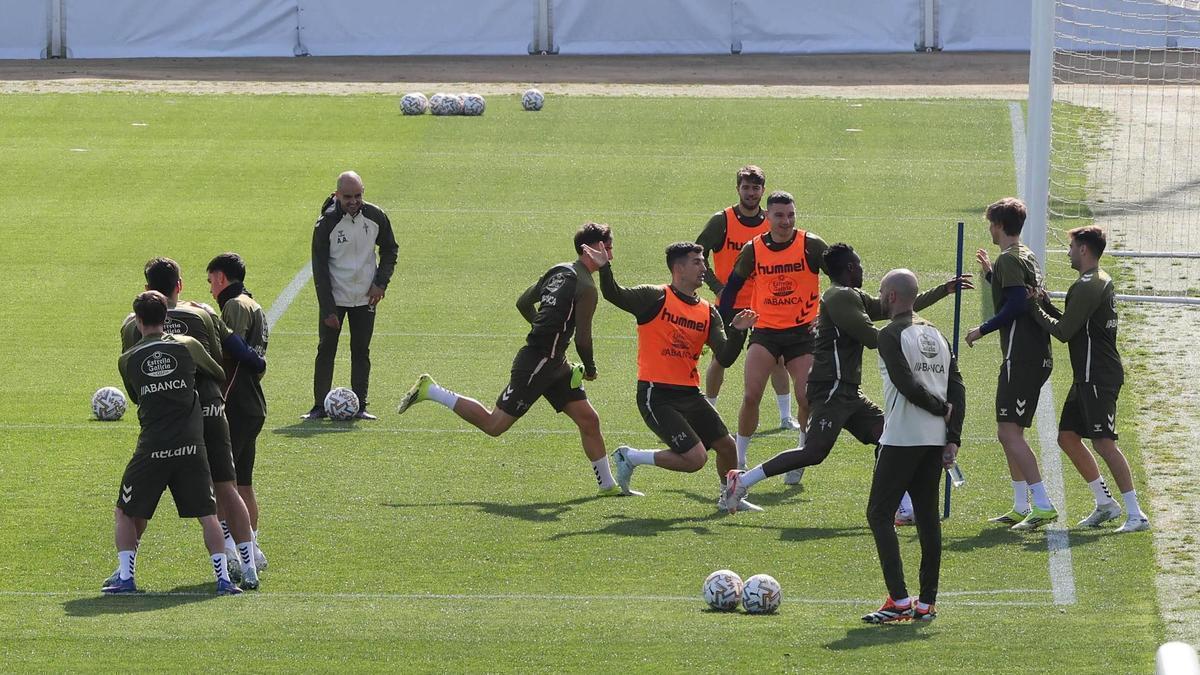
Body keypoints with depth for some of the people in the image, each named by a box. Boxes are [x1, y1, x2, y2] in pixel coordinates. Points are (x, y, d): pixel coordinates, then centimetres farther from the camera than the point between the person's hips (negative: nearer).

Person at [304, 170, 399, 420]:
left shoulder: (376, 217, -5)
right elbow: (319, 268, -12)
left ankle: (359, 406, 8)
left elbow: (390, 249, 11)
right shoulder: (326, 223, -14)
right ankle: (320, 406, 4)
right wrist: (328, 309, -15)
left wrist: (381, 282, -2)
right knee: (326, 350, -2)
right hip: (334, 298, -2)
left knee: (361, 351, 4)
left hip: (365, 297, 2)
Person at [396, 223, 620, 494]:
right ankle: (429, 390, 7)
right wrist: (590, 369, 1)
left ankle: (608, 485, 13)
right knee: (493, 425, -1)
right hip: (536, 364, -9)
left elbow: (523, 303, 18)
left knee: (589, 420, 8)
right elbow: (582, 338, -17)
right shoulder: (586, 287, -17)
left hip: (553, 363, 9)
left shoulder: (558, 271, 9)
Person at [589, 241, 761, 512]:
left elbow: (725, 358, 2)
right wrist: (604, 268, -36)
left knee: (726, 446, 10)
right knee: (695, 458, -15)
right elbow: (615, 296, -19)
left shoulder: (708, 313, 9)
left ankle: (729, 497, 37)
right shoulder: (656, 298, -7)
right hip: (656, 396, -7)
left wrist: (737, 332, -14)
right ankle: (630, 457, 5)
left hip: (689, 395, 7)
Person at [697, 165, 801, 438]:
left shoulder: (770, 223, 1)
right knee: (719, 359, 1)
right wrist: (717, 287, -12)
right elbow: (698, 256, -4)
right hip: (729, 304, -2)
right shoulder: (721, 221, -7)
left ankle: (786, 416, 8)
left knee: (777, 358, -1)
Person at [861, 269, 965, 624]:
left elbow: (907, 385, -19)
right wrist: (953, 438, 4)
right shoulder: (937, 335, 14)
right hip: (936, 440, 7)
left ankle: (899, 599, -11)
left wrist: (940, 408, -4)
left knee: (879, 514, -1)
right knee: (928, 516, 11)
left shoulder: (892, 336, -9)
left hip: (902, 438, -7)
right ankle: (926, 603, 12)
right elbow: (957, 388, 8)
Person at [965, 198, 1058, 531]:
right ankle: (1021, 508, 21)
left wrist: (982, 330, -11)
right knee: (1008, 432, 17)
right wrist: (990, 274, 29)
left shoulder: (1009, 259, -11)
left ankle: (1044, 506, -20)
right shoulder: (1028, 257, 19)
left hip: (1021, 357, -10)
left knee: (1009, 432, -13)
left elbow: (1016, 304, -21)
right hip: (1037, 355, 10)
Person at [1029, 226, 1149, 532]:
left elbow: (1064, 332, -15)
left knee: (1103, 442, -12)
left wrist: (1034, 310, -3)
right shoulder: (1101, 282, 17)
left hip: (1098, 377, -11)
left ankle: (1136, 514, -13)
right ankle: (1105, 503, 20)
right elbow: (1074, 324, 21)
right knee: (1068, 436, 14)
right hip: (1088, 377, 11)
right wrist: (1044, 303, 13)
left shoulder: (1087, 286, -16)